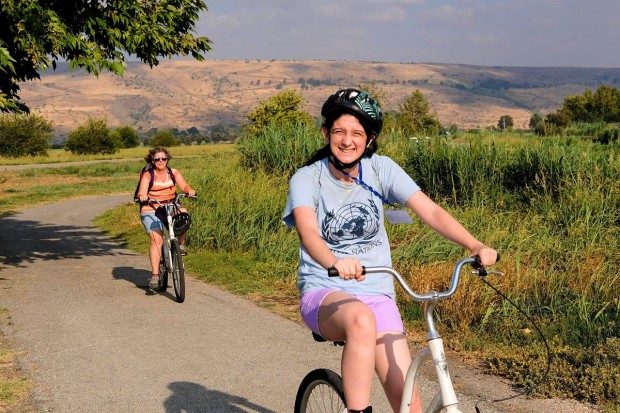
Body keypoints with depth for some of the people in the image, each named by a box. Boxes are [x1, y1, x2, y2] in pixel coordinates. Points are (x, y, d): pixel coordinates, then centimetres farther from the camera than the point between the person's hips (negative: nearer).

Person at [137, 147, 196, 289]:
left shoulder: (173, 173, 4)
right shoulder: (147, 176, -5)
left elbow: (184, 186, -8)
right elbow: (141, 193, -16)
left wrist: (190, 191, -31)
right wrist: (142, 197, -40)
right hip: (151, 211, -2)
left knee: (183, 213, -31)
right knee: (157, 239, -21)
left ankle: (180, 244, -9)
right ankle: (154, 274, -19)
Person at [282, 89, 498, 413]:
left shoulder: (380, 169, -2)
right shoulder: (306, 179, -8)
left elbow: (430, 211, -12)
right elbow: (307, 231, -27)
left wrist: (475, 246, -27)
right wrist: (335, 262, -49)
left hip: (377, 295, 3)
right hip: (324, 293, -2)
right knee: (361, 321, -39)